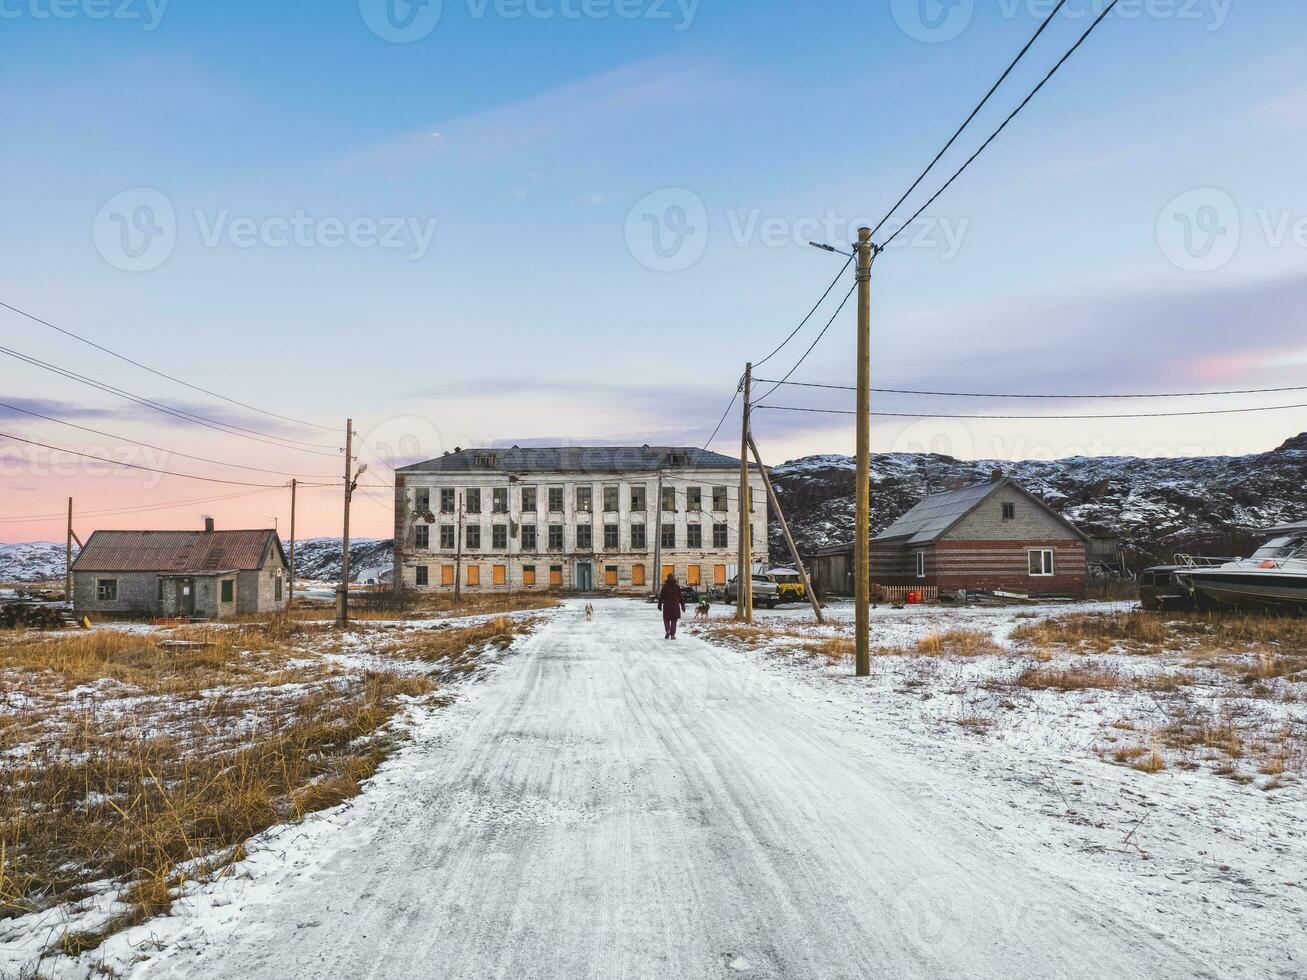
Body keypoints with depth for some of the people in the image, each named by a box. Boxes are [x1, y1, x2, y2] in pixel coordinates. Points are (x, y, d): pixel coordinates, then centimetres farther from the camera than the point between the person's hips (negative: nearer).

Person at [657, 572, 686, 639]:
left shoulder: (665, 586, -2)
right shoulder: (677, 586, 1)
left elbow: (661, 596, -3)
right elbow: (680, 596, 3)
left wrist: (660, 604, 2)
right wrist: (683, 605, 9)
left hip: (666, 605, -1)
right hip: (675, 605, 1)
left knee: (666, 619, 12)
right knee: (674, 620, 7)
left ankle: (668, 630, -11)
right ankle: (672, 635, 4)